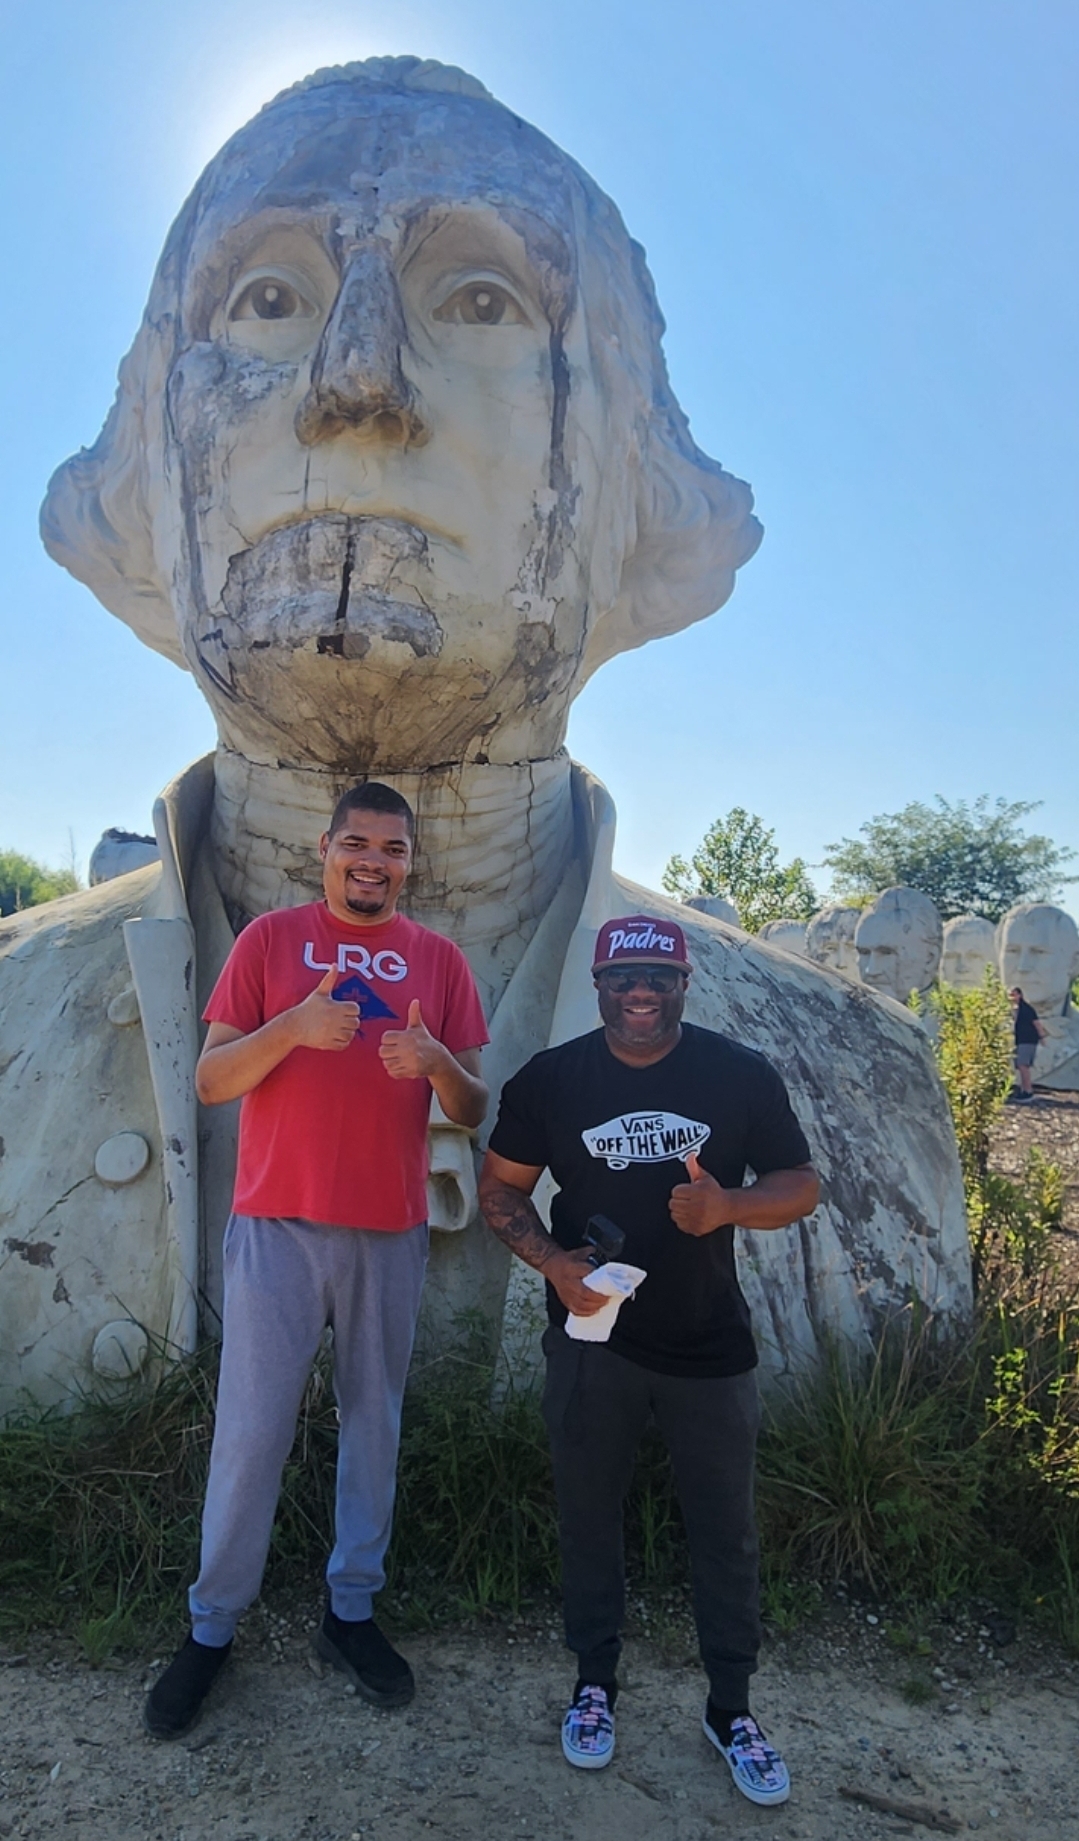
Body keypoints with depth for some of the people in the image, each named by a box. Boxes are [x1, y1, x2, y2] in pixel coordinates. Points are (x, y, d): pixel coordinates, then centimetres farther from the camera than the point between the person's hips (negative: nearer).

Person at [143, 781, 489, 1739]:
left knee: (374, 1419, 13)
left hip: (391, 1231, 2)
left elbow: (474, 1110, 3)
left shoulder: (439, 959, 4)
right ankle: (212, 1627, 23)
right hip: (277, 1225, -2)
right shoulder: (270, 939, 0)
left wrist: (436, 1063, -19)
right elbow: (210, 1082, -4)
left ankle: (352, 1611, 30)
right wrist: (293, 1028, -22)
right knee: (251, 1428, 4)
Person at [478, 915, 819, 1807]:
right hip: (593, 1339, 1)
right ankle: (595, 1680, 41)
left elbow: (800, 1183, -3)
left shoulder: (743, 1075, -9)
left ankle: (731, 1707, 35)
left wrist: (728, 1205, -24)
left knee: (726, 1527, 12)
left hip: (711, 1344, 0)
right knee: (590, 1514, 17)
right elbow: (501, 1186, 0)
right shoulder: (550, 1079, -8)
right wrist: (552, 1260, -18)